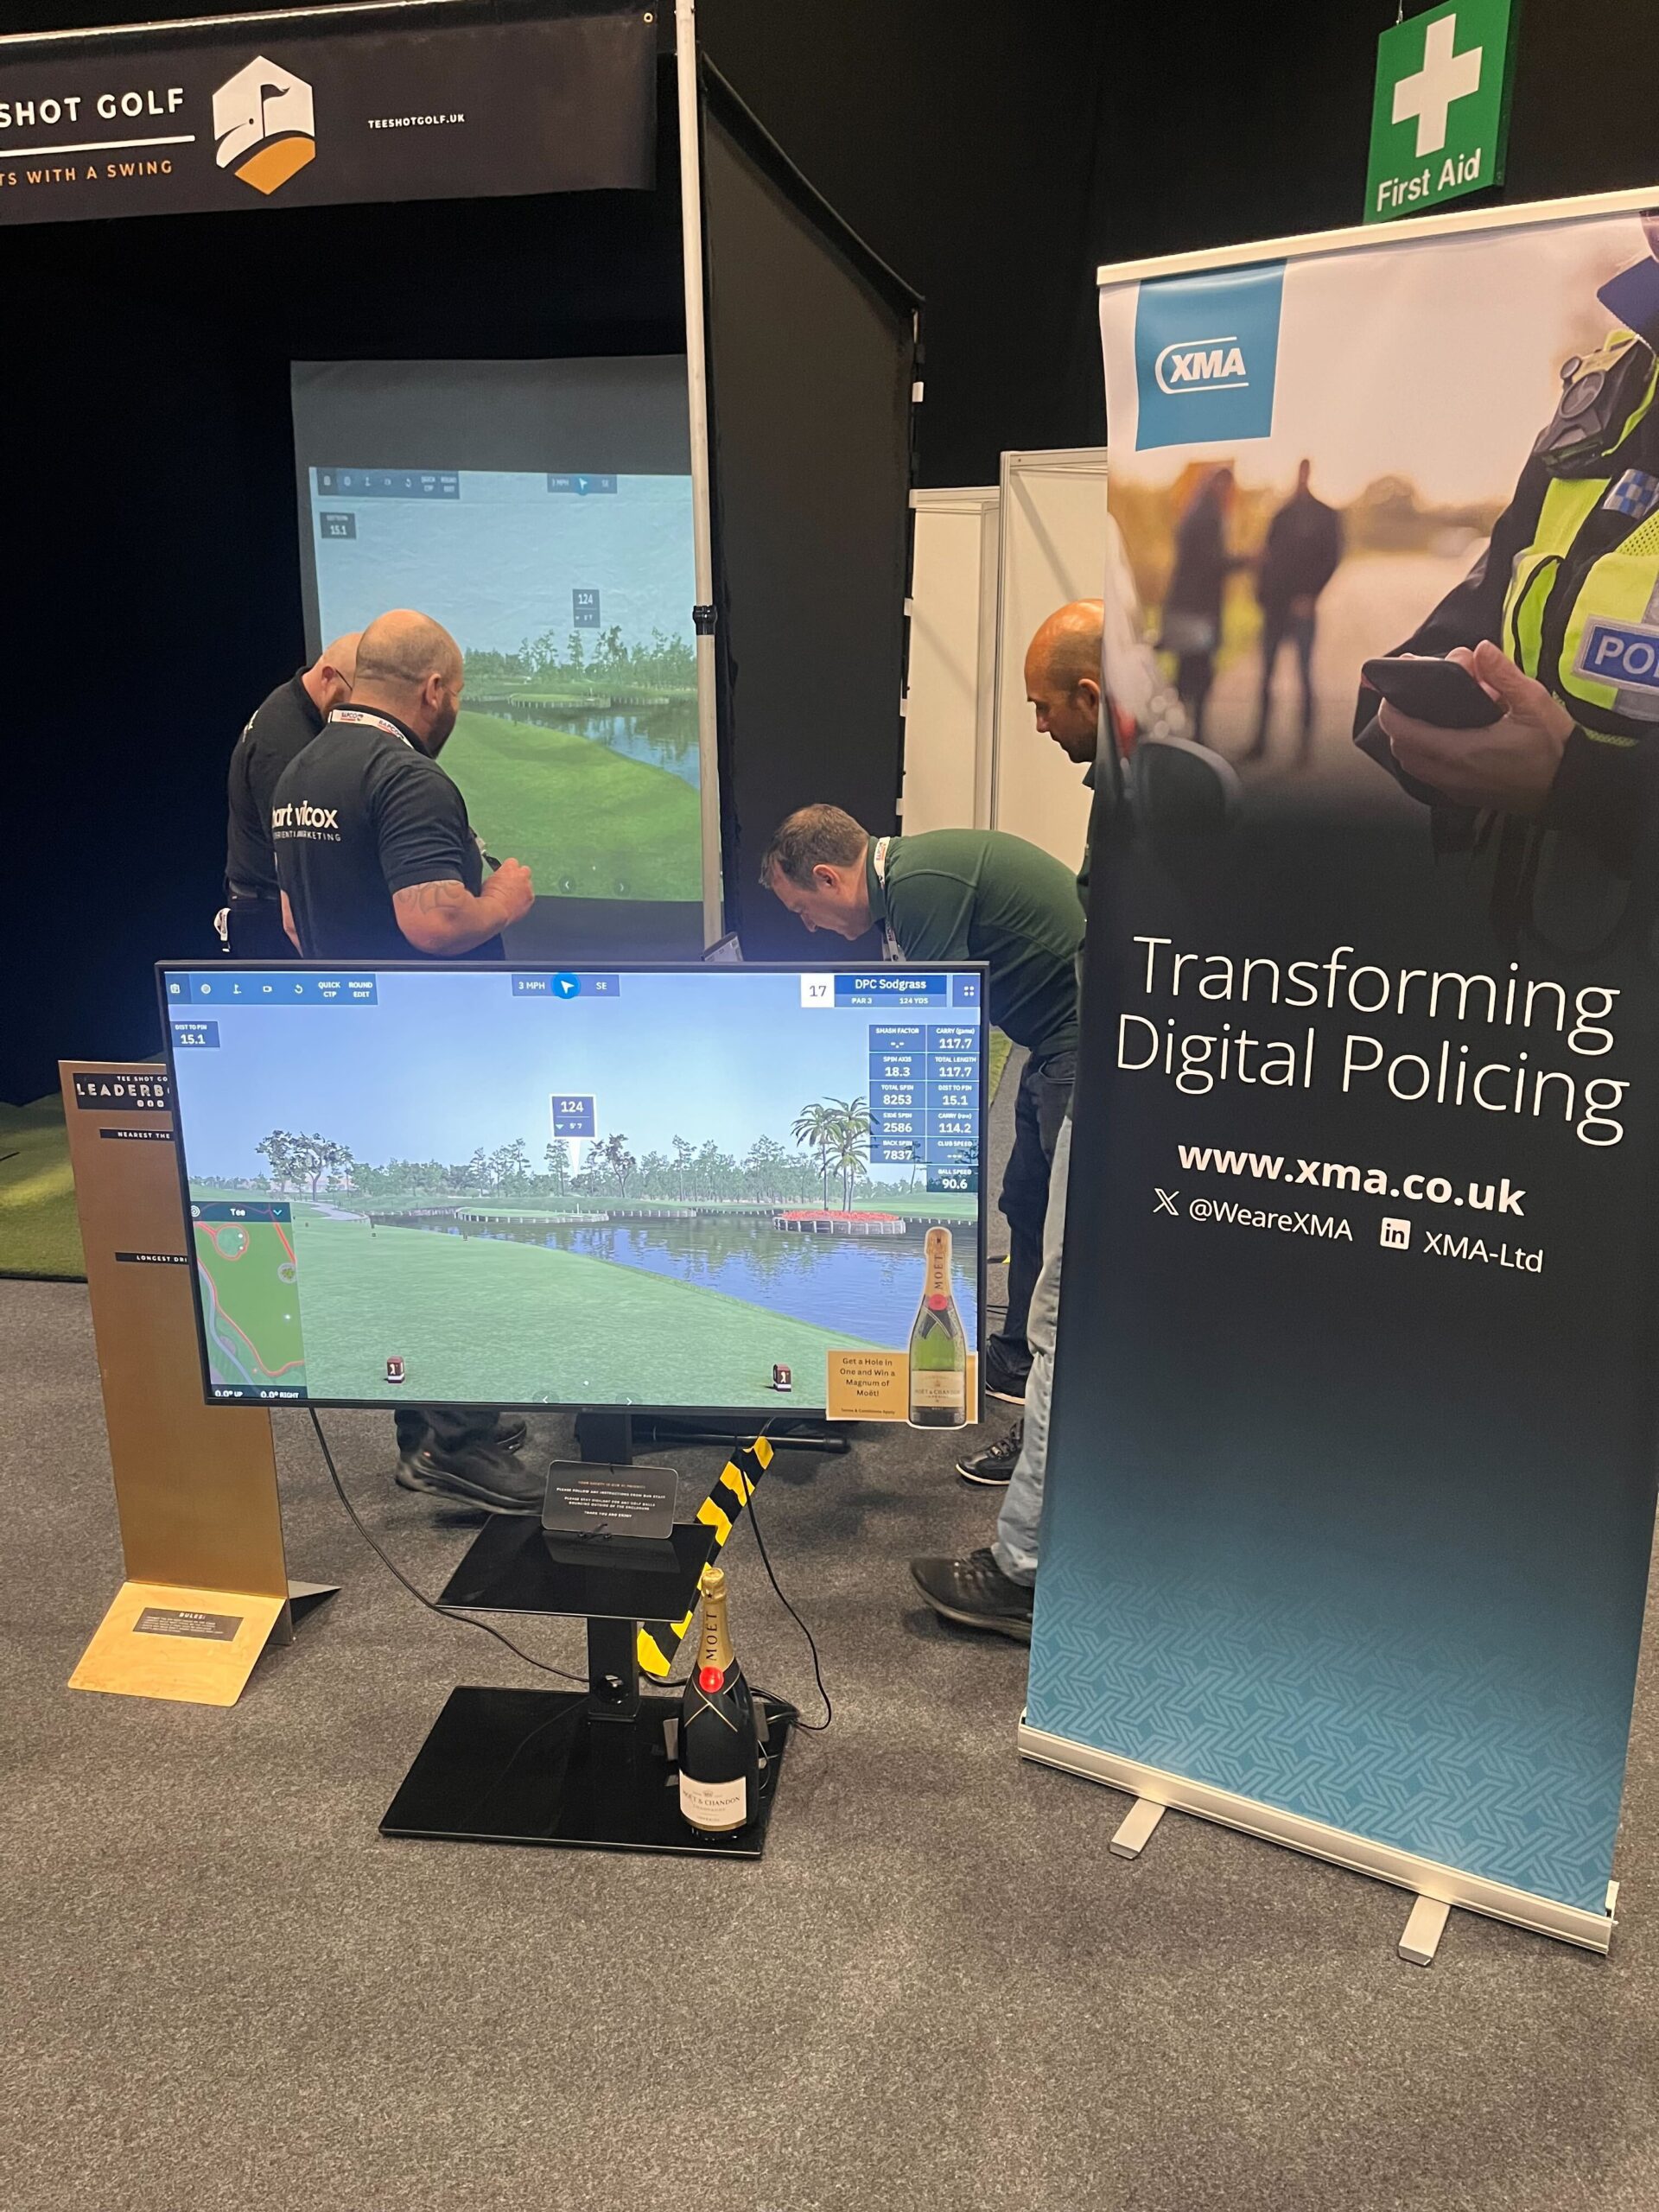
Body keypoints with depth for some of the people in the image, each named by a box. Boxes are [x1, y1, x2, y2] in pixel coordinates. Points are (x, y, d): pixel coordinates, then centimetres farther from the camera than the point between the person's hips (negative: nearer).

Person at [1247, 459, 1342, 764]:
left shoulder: (1326, 516, 4)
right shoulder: (1282, 515, 15)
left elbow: (1331, 559, -3)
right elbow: (1268, 555, 15)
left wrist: (1310, 596, -14)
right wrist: (1262, 593, 1)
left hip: (1302, 605, -4)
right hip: (1274, 605, 4)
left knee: (1304, 673, -4)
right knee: (1266, 673, 4)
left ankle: (1306, 742, -1)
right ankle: (1260, 740, 9)